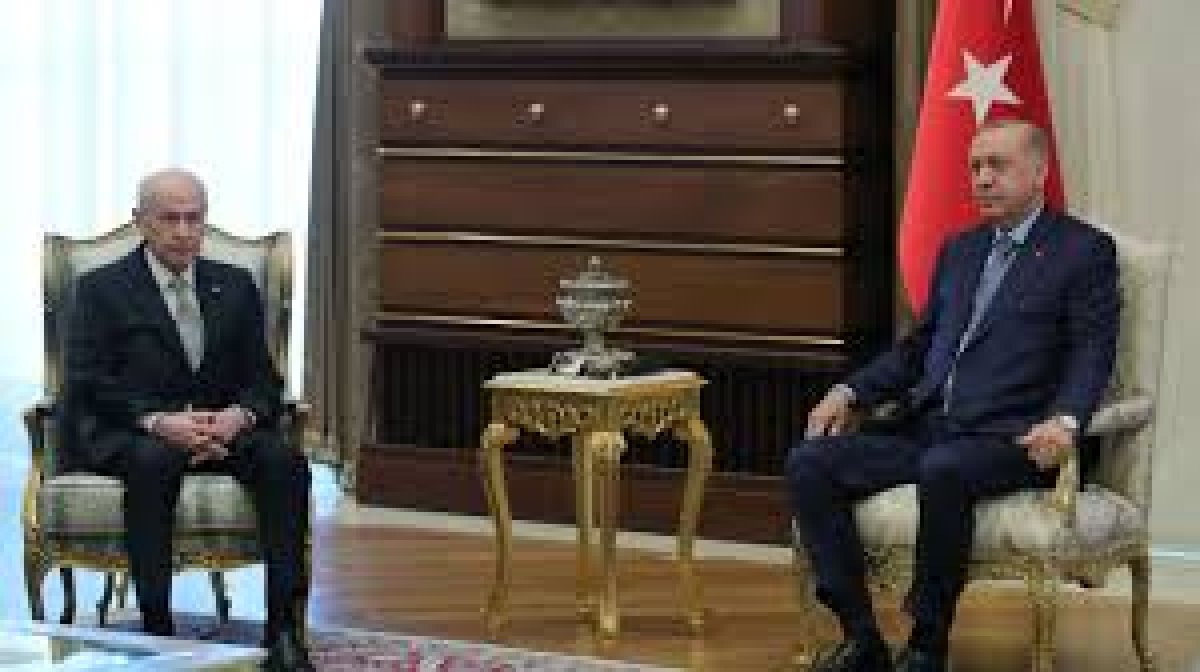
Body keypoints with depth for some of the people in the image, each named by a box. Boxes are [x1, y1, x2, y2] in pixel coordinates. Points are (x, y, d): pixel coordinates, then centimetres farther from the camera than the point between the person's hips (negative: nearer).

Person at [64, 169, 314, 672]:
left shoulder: (235, 287, 16)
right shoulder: (102, 289, 4)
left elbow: (262, 379, 11)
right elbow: (88, 385, -6)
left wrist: (238, 416, -14)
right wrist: (159, 421, -22)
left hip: (221, 428, 3)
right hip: (126, 432, -3)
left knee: (283, 458, -27)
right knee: (152, 460, -38)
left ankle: (283, 629, -29)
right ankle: (156, 627, -36)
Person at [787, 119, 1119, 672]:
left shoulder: (1085, 250, 4)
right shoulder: (959, 250, 24)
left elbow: (1093, 351, -5)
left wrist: (1065, 420, -25)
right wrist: (851, 392, 9)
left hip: (1008, 439, -6)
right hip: (927, 429, 7)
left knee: (943, 471, -38)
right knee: (809, 463, -15)